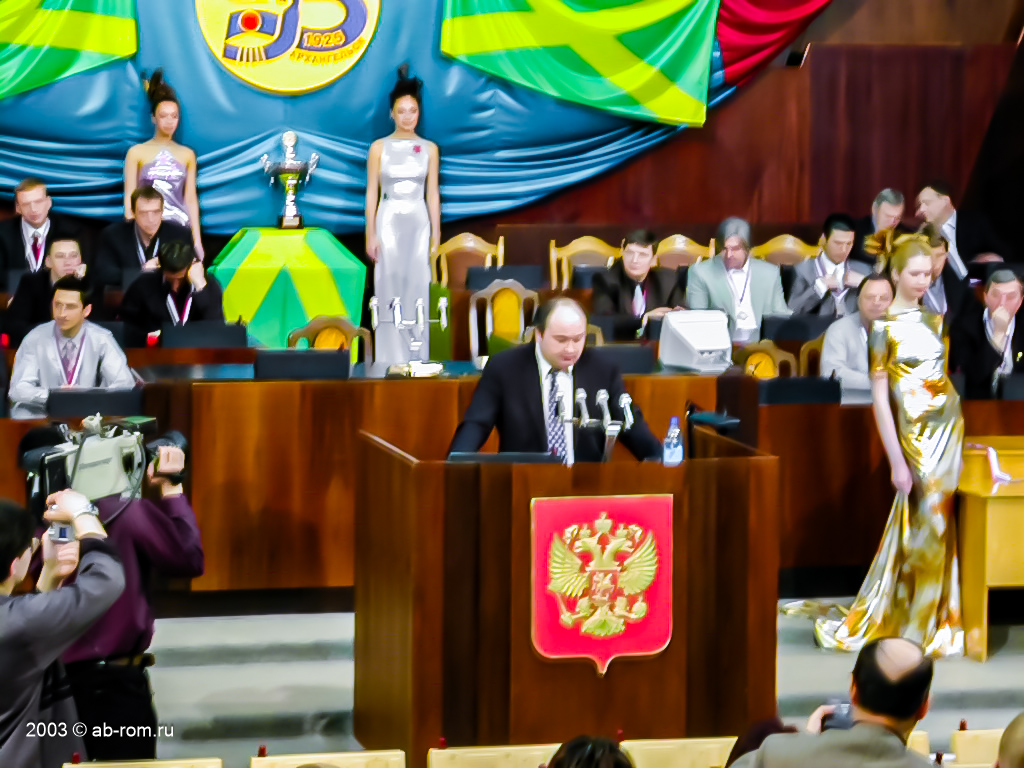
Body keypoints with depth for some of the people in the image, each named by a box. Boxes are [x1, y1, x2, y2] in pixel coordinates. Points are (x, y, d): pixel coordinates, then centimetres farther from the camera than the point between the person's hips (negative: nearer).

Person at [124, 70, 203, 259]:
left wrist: (197, 240, 7)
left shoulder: (187, 155, 12)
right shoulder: (137, 153, 5)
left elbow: (191, 199, 11)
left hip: (180, 228, 2)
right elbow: (129, 198, 3)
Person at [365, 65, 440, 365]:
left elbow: (432, 193, 8)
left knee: (417, 289, -1)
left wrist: (436, 234, 4)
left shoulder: (429, 149, 7)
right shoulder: (379, 147, 2)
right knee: (389, 288, -3)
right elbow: (371, 192, 2)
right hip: (388, 221, -1)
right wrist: (371, 234, -4)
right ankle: (391, 359, 1)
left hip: (418, 223, 1)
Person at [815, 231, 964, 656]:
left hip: (948, 426, 6)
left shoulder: (933, 321, 9)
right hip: (915, 434, -6)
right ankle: (920, 626, 9)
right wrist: (897, 461, -13)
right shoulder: (885, 328, -9)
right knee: (927, 526, -3)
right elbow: (879, 397, -10)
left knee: (934, 525, 9)